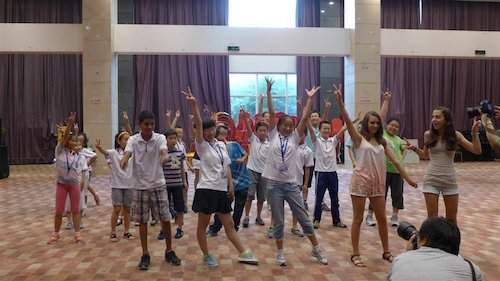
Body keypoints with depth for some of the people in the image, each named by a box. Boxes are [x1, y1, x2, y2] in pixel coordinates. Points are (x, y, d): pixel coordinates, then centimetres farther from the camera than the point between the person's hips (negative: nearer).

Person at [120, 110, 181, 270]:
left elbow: (164, 149, -28)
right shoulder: (133, 140, -4)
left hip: (158, 185, 0)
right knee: (142, 221, 7)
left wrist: (163, 156, -53)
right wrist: (125, 159, -49)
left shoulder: (160, 138, -6)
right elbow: (128, 152, -24)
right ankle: (145, 255, 19)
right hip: (140, 186, 1)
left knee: (165, 219, 3)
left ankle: (169, 252, 21)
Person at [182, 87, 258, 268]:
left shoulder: (221, 145, 10)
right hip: (206, 189, -5)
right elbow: (198, 124, -19)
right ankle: (206, 256, 20)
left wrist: (231, 186, 4)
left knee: (229, 224, 12)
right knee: (203, 225, 6)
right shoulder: (201, 145, -5)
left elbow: (227, 167, 11)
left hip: (221, 190, 5)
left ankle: (243, 253, 17)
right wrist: (194, 104, -31)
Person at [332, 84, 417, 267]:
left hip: (377, 184, 5)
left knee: (382, 219, 13)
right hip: (360, 182, -5)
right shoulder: (359, 139, -4)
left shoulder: (382, 142, 10)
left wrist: (408, 178, 9)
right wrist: (339, 102, -32)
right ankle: (355, 254, 14)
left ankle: (386, 252, 29)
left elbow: (395, 162, 11)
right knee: (358, 219, 3)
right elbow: (348, 121, -19)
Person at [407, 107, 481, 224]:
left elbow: (477, 151, -4)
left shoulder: (455, 135, -4)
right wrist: (414, 148, -3)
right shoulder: (428, 134, -2)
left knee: (451, 217, 11)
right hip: (431, 180, 0)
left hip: (450, 181, 0)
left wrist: (474, 133, -14)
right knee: (432, 216, 3)